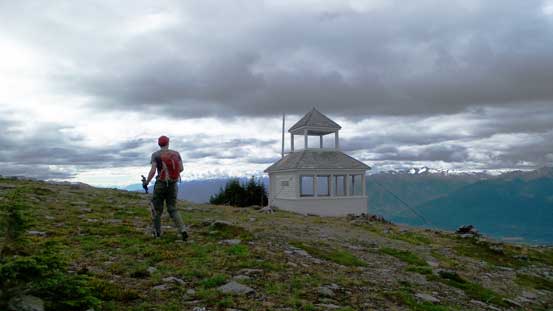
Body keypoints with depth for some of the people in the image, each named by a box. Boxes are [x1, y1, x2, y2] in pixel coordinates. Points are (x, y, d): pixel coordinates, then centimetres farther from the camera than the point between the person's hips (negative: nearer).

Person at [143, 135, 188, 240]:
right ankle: (182, 230, -8)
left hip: (161, 184, -3)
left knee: (157, 208, 15)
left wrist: (146, 182, -1)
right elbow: (181, 169, 4)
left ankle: (157, 232, 21)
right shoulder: (176, 153, 3)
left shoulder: (156, 155, -6)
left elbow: (153, 171, -15)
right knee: (172, 209, 10)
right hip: (173, 185, 3)